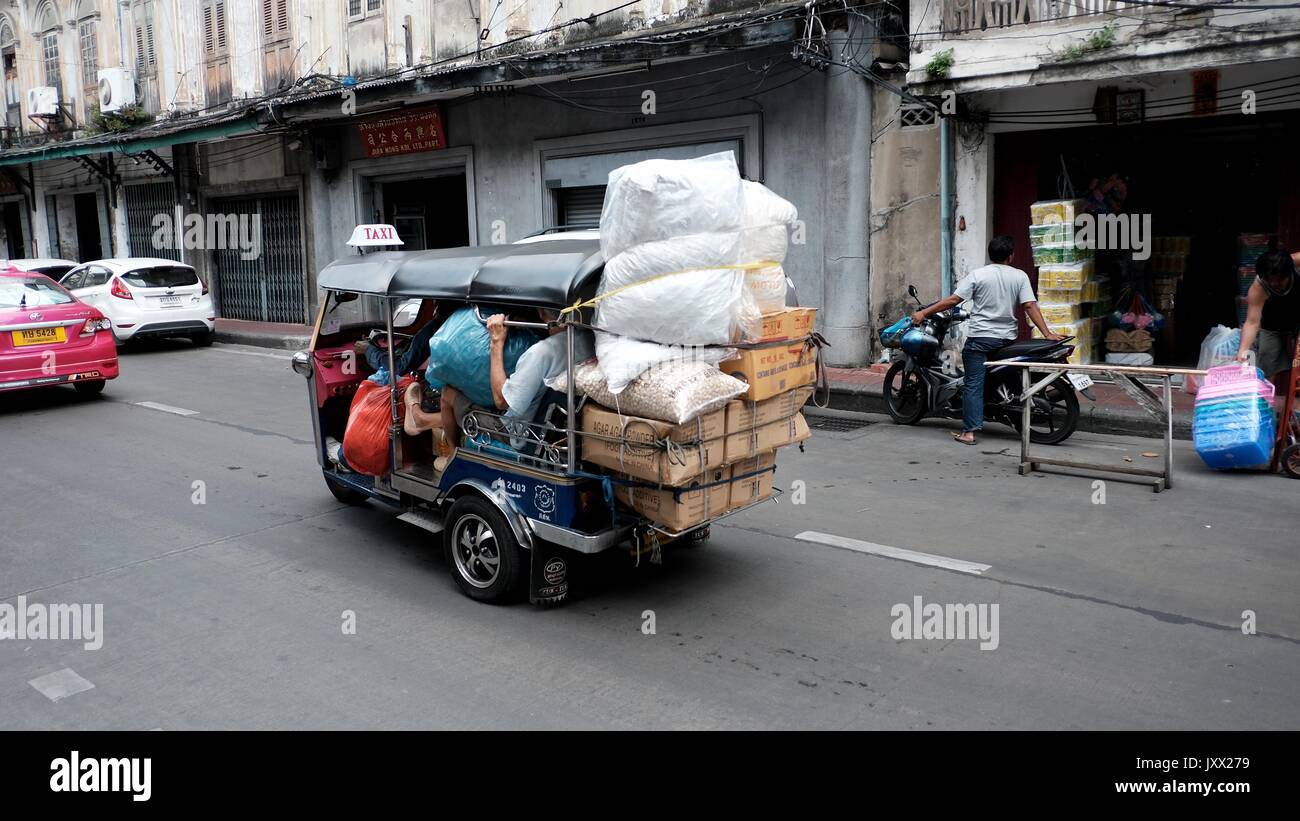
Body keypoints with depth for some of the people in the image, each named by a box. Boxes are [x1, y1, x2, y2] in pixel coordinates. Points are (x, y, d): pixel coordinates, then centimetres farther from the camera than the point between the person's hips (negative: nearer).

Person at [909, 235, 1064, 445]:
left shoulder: (978, 275, -3)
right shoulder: (1020, 276, 4)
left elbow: (953, 300, -9)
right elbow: (1030, 306, -4)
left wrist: (924, 313, -4)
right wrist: (1047, 333, -4)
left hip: (979, 337, -3)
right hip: (1007, 339, 3)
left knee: (974, 384, -5)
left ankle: (969, 432, -11)